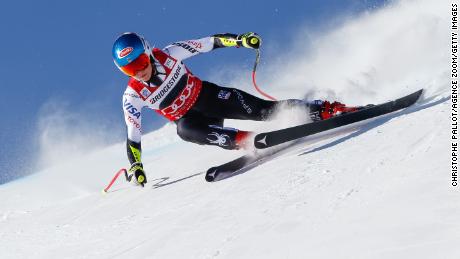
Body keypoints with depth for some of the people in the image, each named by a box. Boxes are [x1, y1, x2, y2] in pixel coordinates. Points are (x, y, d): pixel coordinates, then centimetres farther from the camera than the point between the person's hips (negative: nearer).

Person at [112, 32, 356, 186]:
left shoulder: (169, 55, -19)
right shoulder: (133, 97, -17)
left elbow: (210, 42, -13)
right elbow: (133, 137, -10)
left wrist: (240, 39, -27)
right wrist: (135, 167, -22)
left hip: (207, 96, 0)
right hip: (188, 118, 1)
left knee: (262, 110, -17)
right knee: (185, 130, -36)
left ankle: (325, 108, -12)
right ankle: (243, 140, -41)